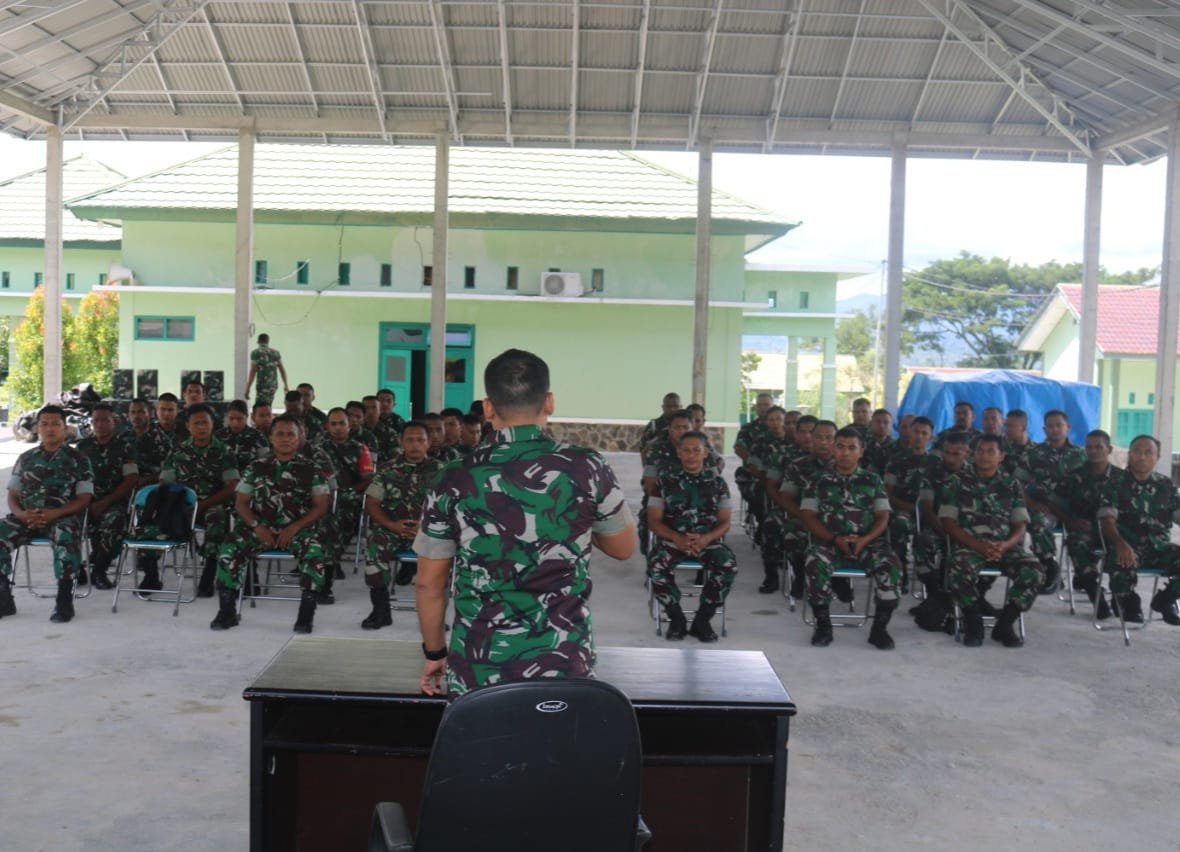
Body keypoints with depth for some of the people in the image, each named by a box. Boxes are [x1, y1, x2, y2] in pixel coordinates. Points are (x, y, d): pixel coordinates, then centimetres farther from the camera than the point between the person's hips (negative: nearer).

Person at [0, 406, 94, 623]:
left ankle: (64, 600, -30)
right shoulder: (26, 458, 18)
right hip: (27, 517, 4)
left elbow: (84, 499, 0)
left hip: (62, 517, -4)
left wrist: (54, 513, -17)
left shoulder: (78, 459, 8)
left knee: (67, 537, -38)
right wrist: (22, 514, -8)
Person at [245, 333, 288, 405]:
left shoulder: (255, 353, -4)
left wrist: (247, 388, -7)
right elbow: (282, 370, 13)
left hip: (263, 385, -5)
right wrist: (286, 385, 21)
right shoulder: (275, 353, 10)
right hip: (274, 385, 5)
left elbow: (252, 372, -9)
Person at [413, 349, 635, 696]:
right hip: (563, 665, 0)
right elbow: (624, 548, 10)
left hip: (477, 668, 1)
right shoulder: (586, 468, -6)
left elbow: (429, 582, 4)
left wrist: (434, 651, 18)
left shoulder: (454, 480, -4)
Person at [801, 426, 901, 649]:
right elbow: (809, 516, 2)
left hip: (867, 542, 1)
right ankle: (823, 625, -13)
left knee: (891, 565, -29)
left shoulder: (872, 480, 13)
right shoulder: (819, 479, 9)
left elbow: (882, 517, 7)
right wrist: (835, 539, -13)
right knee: (816, 564, -34)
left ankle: (879, 627, -12)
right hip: (830, 541, -1)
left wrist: (865, 539, -13)